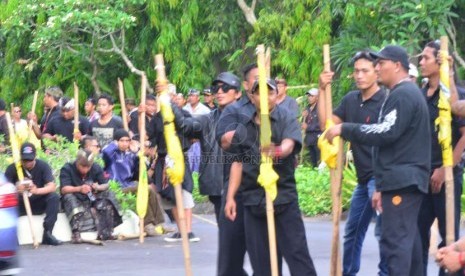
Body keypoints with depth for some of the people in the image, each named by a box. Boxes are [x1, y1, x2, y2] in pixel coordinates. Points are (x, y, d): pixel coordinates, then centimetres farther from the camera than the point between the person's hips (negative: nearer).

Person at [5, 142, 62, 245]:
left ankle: (47, 233, -24)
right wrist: (16, 190, -38)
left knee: (54, 197, -27)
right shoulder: (12, 168, -9)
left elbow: (52, 186, -20)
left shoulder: (43, 166, -10)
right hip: (20, 206, 0)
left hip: (39, 204, 0)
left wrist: (37, 190, -41)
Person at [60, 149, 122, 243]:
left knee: (108, 195, -17)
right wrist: (79, 189, -42)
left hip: (91, 199, 4)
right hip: (76, 200, -4)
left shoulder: (96, 168, -1)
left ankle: (106, 231, -20)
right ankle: (76, 234, -48)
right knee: (69, 197, -36)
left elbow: (106, 185, -2)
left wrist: (98, 187, -27)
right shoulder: (67, 169, -13)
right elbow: (64, 189, -24)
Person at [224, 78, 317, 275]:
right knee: (259, 258, 5)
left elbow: (289, 144, -22)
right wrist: (230, 197, 7)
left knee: (297, 253, -5)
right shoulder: (244, 126, 11)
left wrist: (278, 151, -45)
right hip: (253, 200, 4)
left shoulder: (286, 119, -2)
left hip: (284, 196, -4)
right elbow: (238, 162, 14)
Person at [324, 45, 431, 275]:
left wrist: (345, 130, -17)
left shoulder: (403, 94, -12)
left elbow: (386, 132, -23)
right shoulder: (405, 93, 23)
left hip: (402, 181, -11)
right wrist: (382, 187, 24)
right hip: (404, 179, 11)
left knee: (395, 239, -14)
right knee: (407, 238, 12)